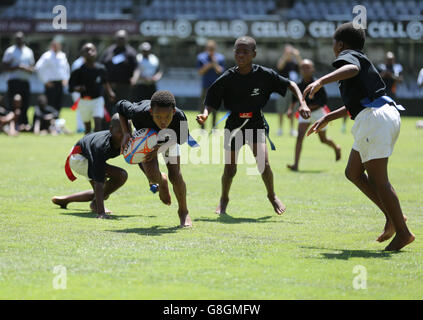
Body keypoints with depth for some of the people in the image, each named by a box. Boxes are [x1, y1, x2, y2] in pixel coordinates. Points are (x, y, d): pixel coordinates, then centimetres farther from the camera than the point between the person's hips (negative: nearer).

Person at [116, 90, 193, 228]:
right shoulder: (139, 113, -43)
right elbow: (121, 105, -19)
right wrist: (126, 133, -26)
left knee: (175, 176, -10)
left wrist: (159, 148, -28)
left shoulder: (180, 117, -40)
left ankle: (183, 211, 17)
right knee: (153, 176, -18)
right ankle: (161, 181, 22)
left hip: (169, 138, 0)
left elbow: (182, 138, -17)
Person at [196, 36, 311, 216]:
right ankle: (224, 199, 32)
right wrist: (205, 114, -28)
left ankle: (272, 196, 13)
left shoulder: (264, 74, -12)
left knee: (263, 163, -16)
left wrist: (302, 103, -15)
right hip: (234, 125, 0)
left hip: (256, 123, 0)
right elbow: (211, 101, -7)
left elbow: (290, 84, -2)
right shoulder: (227, 78, -13)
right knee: (230, 170, 1)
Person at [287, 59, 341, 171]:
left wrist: (309, 107, -25)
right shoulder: (299, 85, -6)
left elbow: (324, 101, -18)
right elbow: (294, 99, 10)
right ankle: (295, 164, -20)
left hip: (318, 112, -3)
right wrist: (290, 109, -7)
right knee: (300, 137, -15)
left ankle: (336, 148, 48)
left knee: (323, 139, 13)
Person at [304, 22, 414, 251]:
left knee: (377, 180, -8)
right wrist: (327, 118, 46)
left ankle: (403, 232, -6)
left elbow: (352, 69, -28)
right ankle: (393, 216, 10)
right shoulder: (362, 60, 29)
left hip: (375, 118, -10)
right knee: (353, 172, 15)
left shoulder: (348, 56, 0)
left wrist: (321, 81, -40)